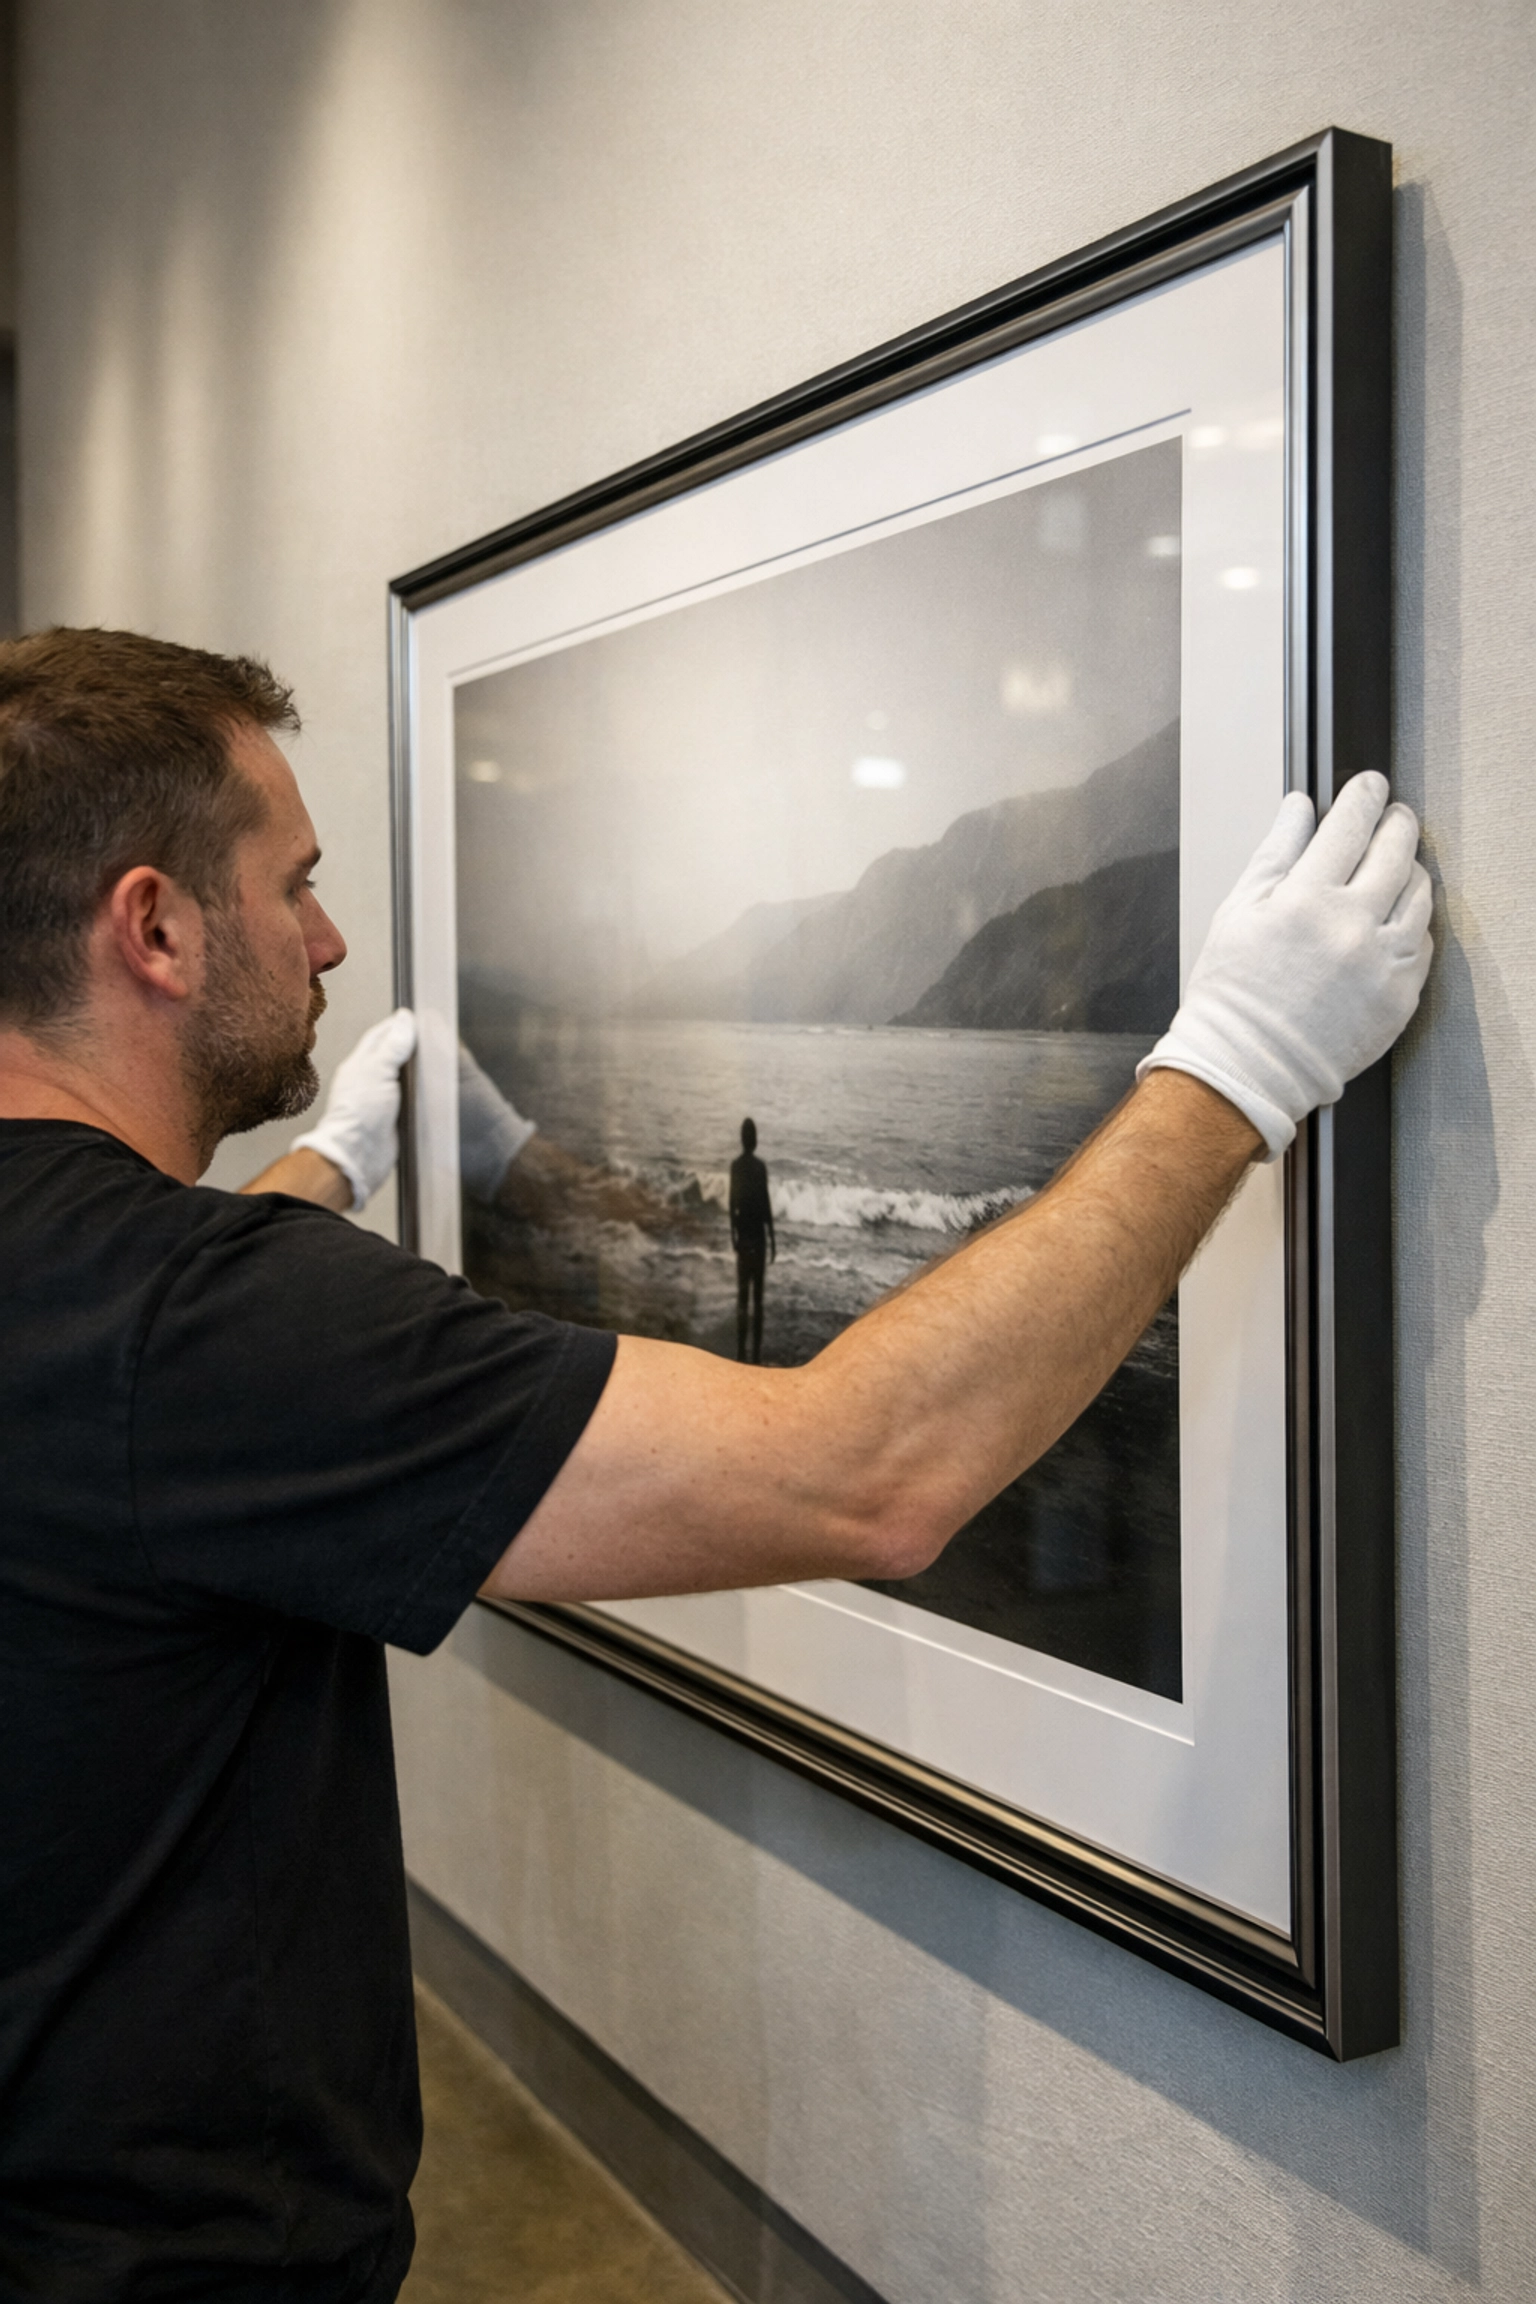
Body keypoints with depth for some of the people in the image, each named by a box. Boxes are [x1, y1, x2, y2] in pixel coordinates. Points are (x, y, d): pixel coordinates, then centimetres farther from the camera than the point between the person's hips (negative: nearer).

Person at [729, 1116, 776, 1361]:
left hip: (743, 1236, 2)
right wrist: (772, 1240, 0)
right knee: (757, 1296, 4)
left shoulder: (736, 1165, 0)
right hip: (758, 1237, -2)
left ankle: (742, 1349, 0)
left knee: (742, 1295, 4)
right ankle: (756, 1350, 4)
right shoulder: (760, 1166, -8)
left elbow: (732, 1202, 1)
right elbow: (766, 1204, -7)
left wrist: (733, 1234, 9)